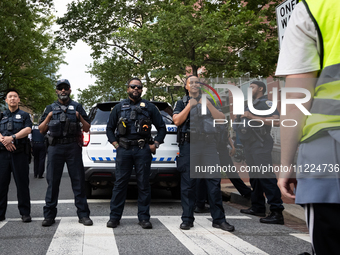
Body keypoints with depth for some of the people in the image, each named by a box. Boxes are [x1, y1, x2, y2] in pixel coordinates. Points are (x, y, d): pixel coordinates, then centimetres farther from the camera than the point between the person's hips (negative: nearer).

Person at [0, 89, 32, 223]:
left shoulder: (24, 115, 14)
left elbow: (27, 130, -3)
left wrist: (12, 138, -16)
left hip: (19, 153, -2)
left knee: (22, 183, -3)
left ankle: (25, 213, 1)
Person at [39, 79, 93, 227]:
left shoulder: (77, 107, 15)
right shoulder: (50, 108, 18)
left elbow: (87, 129, 12)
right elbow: (41, 130, 14)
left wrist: (80, 117, -6)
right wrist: (48, 117, -2)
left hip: (73, 147, -1)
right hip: (55, 147, 1)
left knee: (78, 181, -2)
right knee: (52, 181, 1)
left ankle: (83, 214, 2)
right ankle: (49, 215, 7)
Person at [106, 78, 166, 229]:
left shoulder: (149, 107, 11)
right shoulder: (119, 107, 14)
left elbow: (161, 127, 13)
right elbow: (110, 128, 18)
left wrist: (155, 144, 2)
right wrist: (115, 144, 5)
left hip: (143, 150, 0)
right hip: (124, 149, 1)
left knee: (144, 184, 1)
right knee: (120, 183, 0)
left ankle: (144, 218, 7)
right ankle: (114, 217, 7)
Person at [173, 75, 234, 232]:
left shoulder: (208, 101, 20)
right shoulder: (181, 103, 16)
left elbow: (221, 118, 7)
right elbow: (177, 121, -1)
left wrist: (208, 105, -5)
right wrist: (190, 105, -4)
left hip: (209, 145, 1)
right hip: (188, 145, -1)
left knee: (214, 182, -3)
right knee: (187, 183, -1)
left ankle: (219, 219, 2)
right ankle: (187, 219, 7)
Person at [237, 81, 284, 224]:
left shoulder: (266, 103, -3)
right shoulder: (251, 105, 25)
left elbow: (276, 121, -20)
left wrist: (253, 117, -19)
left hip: (261, 146, -10)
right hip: (249, 145, 10)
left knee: (266, 177, -16)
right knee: (254, 177, 12)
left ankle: (277, 213, -19)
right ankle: (258, 208, 19)